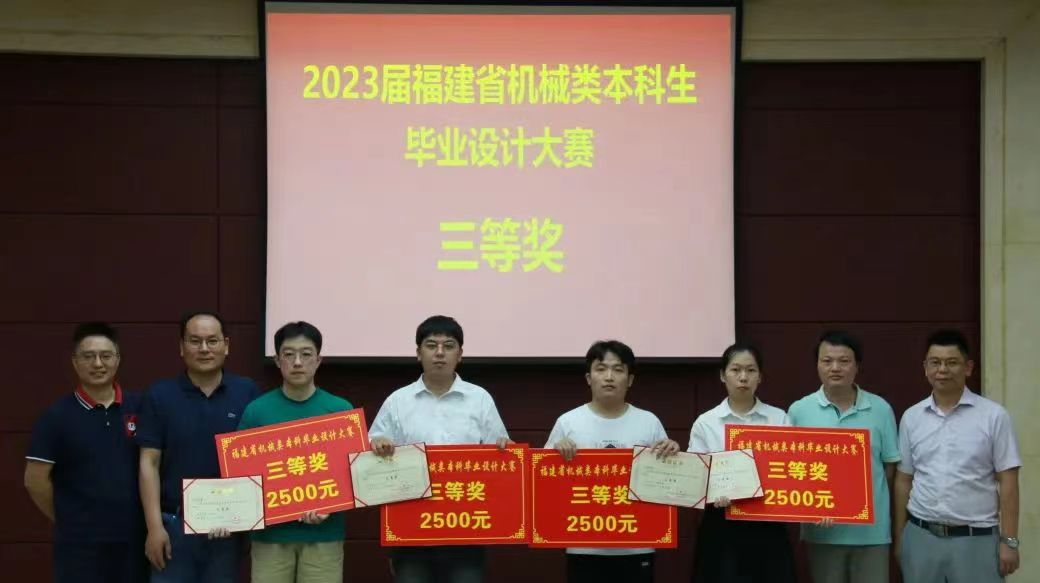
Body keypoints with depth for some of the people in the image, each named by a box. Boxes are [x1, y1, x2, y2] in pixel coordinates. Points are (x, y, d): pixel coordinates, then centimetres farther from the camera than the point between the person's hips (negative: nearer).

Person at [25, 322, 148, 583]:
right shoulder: (57, 416, -3)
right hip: (80, 543, -3)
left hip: (135, 537, 3)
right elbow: (35, 479, -2)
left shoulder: (139, 408, 4)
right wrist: (68, 519, 4)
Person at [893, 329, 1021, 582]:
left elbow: (1007, 482, -3)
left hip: (976, 539, -3)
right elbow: (904, 480, 11)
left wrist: (1009, 541, -7)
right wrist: (899, 536, 10)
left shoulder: (993, 416, -4)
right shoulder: (911, 417, 6)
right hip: (920, 537, 3)